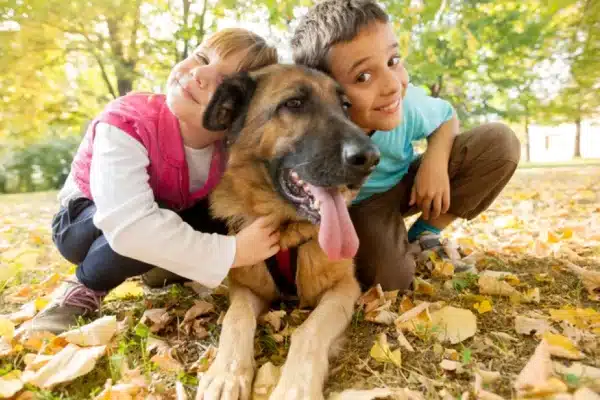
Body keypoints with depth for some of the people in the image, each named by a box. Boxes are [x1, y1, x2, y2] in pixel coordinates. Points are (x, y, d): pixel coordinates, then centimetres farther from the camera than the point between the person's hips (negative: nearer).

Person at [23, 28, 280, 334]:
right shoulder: (126, 124, -35)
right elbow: (130, 228, -48)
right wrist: (231, 252, -48)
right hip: (86, 222, -4)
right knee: (143, 237, -38)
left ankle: (167, 268, 5)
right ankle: (85, 289, -7)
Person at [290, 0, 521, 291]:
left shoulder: (408, 103, -24)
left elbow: (447, 117, -1)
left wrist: (435, 159, -20)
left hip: (405, 185, 4)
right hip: (356, 206, -3)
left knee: (500, 143, -13)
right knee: (390, 280, -30)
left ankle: (423, 236, -2)